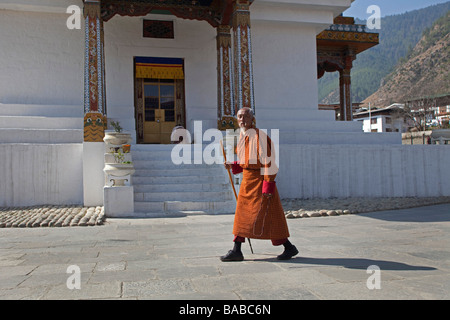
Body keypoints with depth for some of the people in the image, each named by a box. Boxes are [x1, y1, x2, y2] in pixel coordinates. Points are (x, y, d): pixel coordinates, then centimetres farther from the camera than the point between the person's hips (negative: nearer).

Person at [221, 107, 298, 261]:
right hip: (247, 179, 8)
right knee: (241, 214, 7)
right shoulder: (242, 138, 11)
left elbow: (268, 160, -19)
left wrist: (268, 184, -22)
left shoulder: (259, 135, -15)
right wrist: (232, 166, 5)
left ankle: (289, 247, 14)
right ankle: (236, 250, 13)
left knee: (266, 217, -3)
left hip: (260, 179, -8)